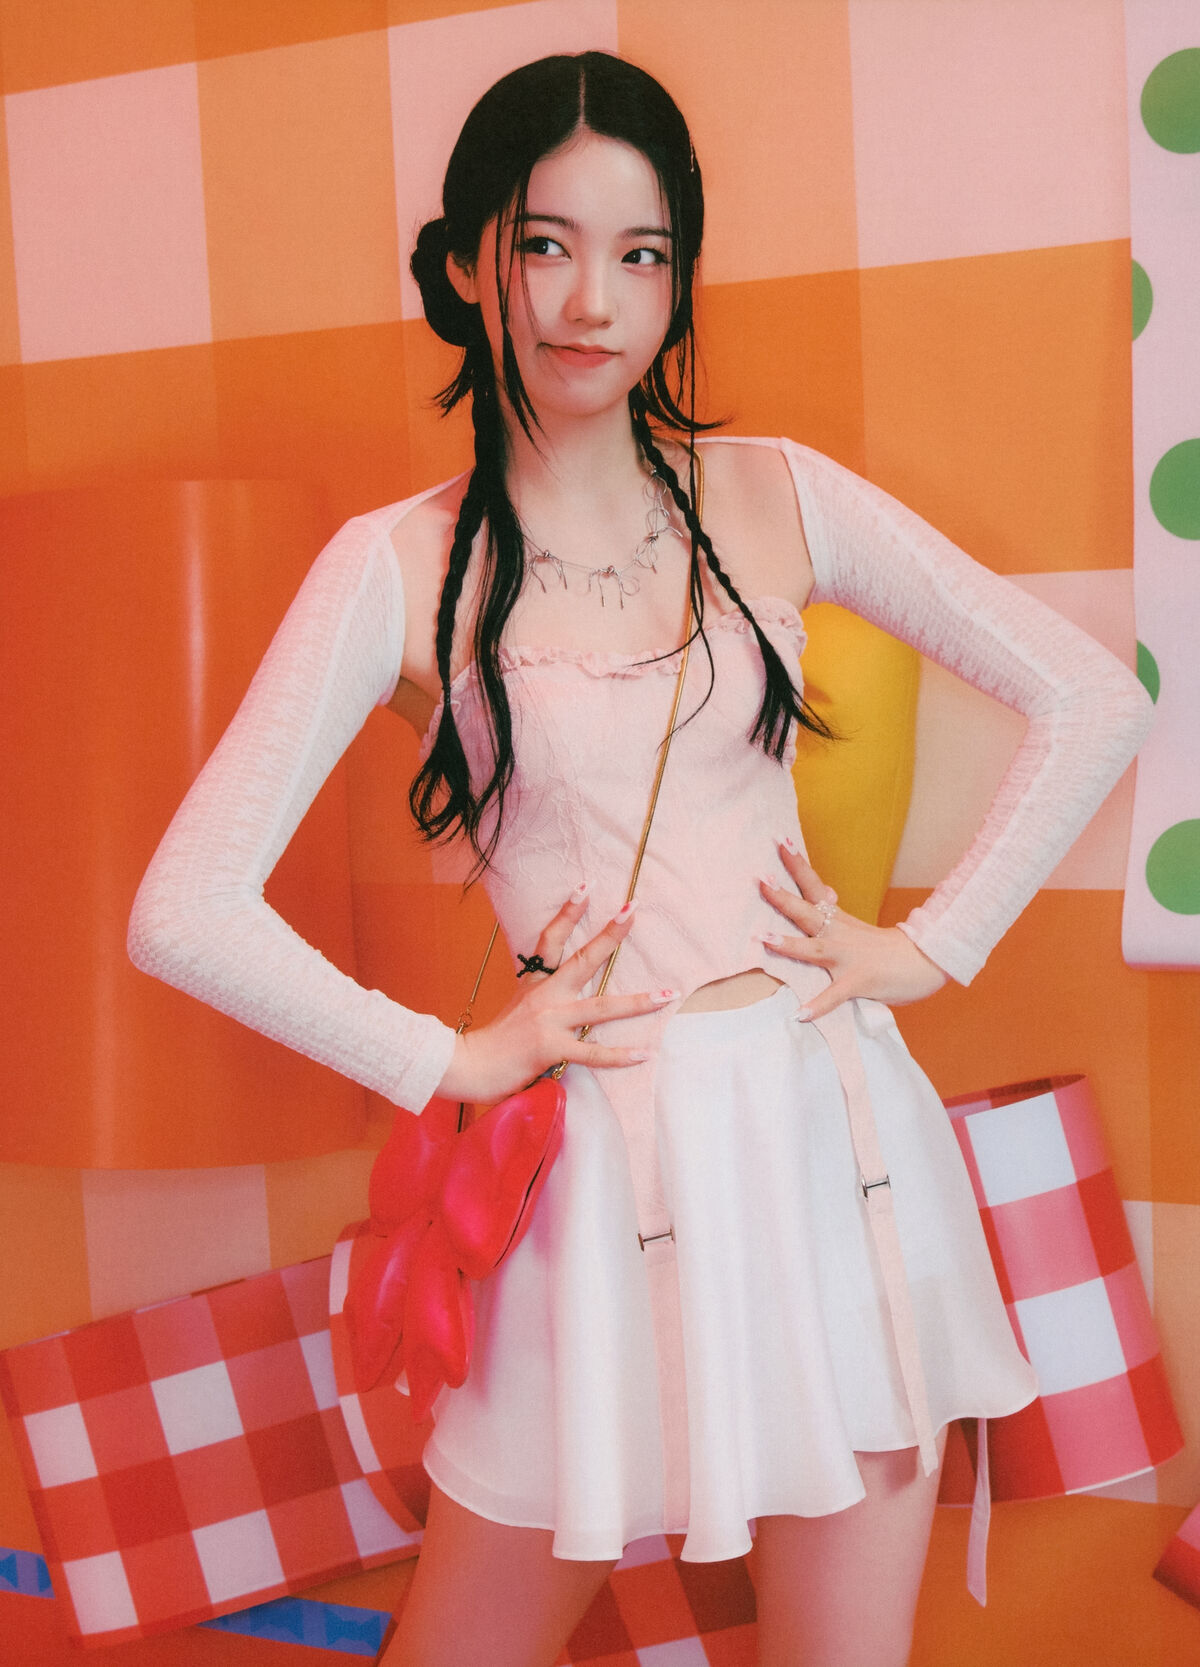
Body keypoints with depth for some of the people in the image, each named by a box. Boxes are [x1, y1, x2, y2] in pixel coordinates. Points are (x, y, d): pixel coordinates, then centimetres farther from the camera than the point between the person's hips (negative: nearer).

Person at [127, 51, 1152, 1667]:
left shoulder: (776, 499, 3)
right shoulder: (397, 566, -3)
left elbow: (1092, 700, 8)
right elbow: (187, 913, -7)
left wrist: (930, 947, 2)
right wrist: (453, 1061, -5)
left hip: (832, 1135, 2)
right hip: (608, 1162, -1)